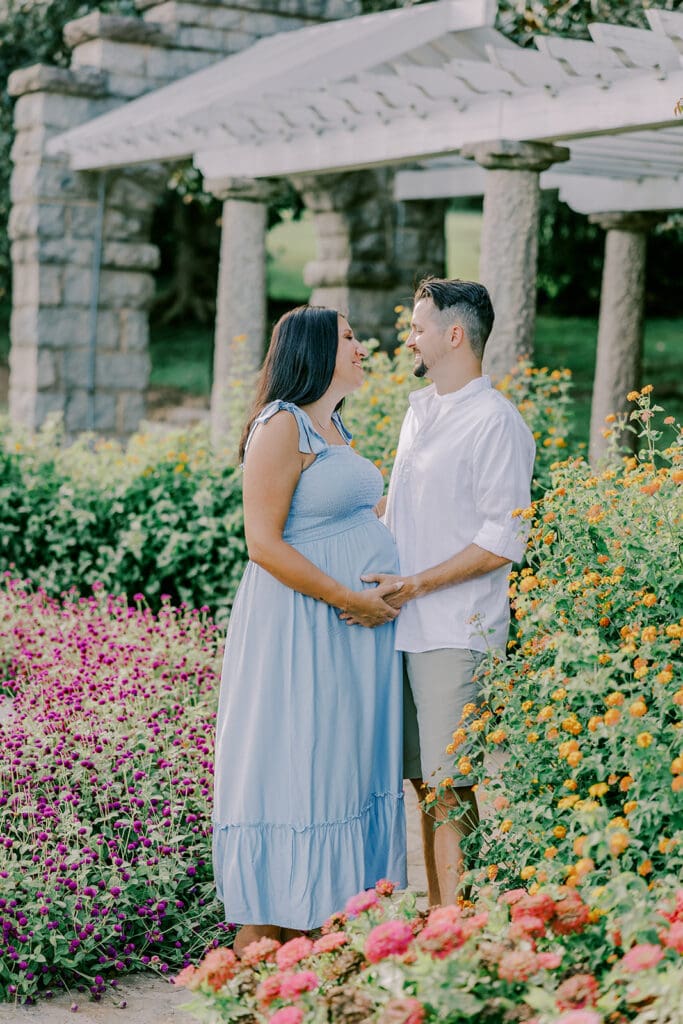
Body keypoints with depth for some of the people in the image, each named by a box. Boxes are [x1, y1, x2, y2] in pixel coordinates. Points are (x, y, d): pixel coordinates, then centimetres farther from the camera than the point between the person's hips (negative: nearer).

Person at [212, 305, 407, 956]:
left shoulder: (332, 424, 16)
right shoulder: (282, 425, -13)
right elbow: (264, 543, -19)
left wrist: (384, 588, 12)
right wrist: (350, 598, -19)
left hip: (355, 629, 9)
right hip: (302, 625, -9)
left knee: (341, 771, 11)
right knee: (289, 770, -3)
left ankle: (304, 925, 21)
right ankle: (256, 942, 6)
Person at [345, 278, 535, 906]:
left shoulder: (496, 422, -10)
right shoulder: (420, 410, 17)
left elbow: (504, 541, -15)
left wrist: (414, 585, -17)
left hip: (457, 633, -8)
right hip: (406, 627, 8)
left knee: (449, 786, -7)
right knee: (424, 783, 10)